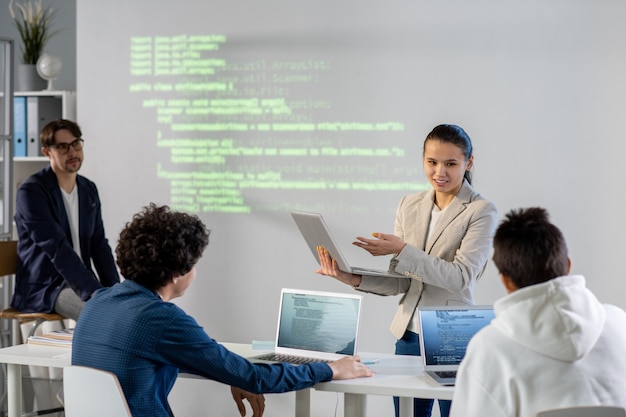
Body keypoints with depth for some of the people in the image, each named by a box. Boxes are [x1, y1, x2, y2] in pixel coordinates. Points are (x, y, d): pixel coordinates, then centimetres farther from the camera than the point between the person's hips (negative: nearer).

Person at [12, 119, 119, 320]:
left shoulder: (89, 190, 10)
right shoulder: (32, 191, -13)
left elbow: (99, 245, 11)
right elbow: (57, 248, -22)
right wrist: (95, 292, -28)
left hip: (79, 282, 7)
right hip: (42, 288, -7)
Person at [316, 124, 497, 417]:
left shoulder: (482, 211, -7)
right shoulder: (409, 206, 8)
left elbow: (461, 277, -18)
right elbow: (401, 281, 8)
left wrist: (402, 250, -24)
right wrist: (354, 279, -9)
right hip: (409, 334, 5)